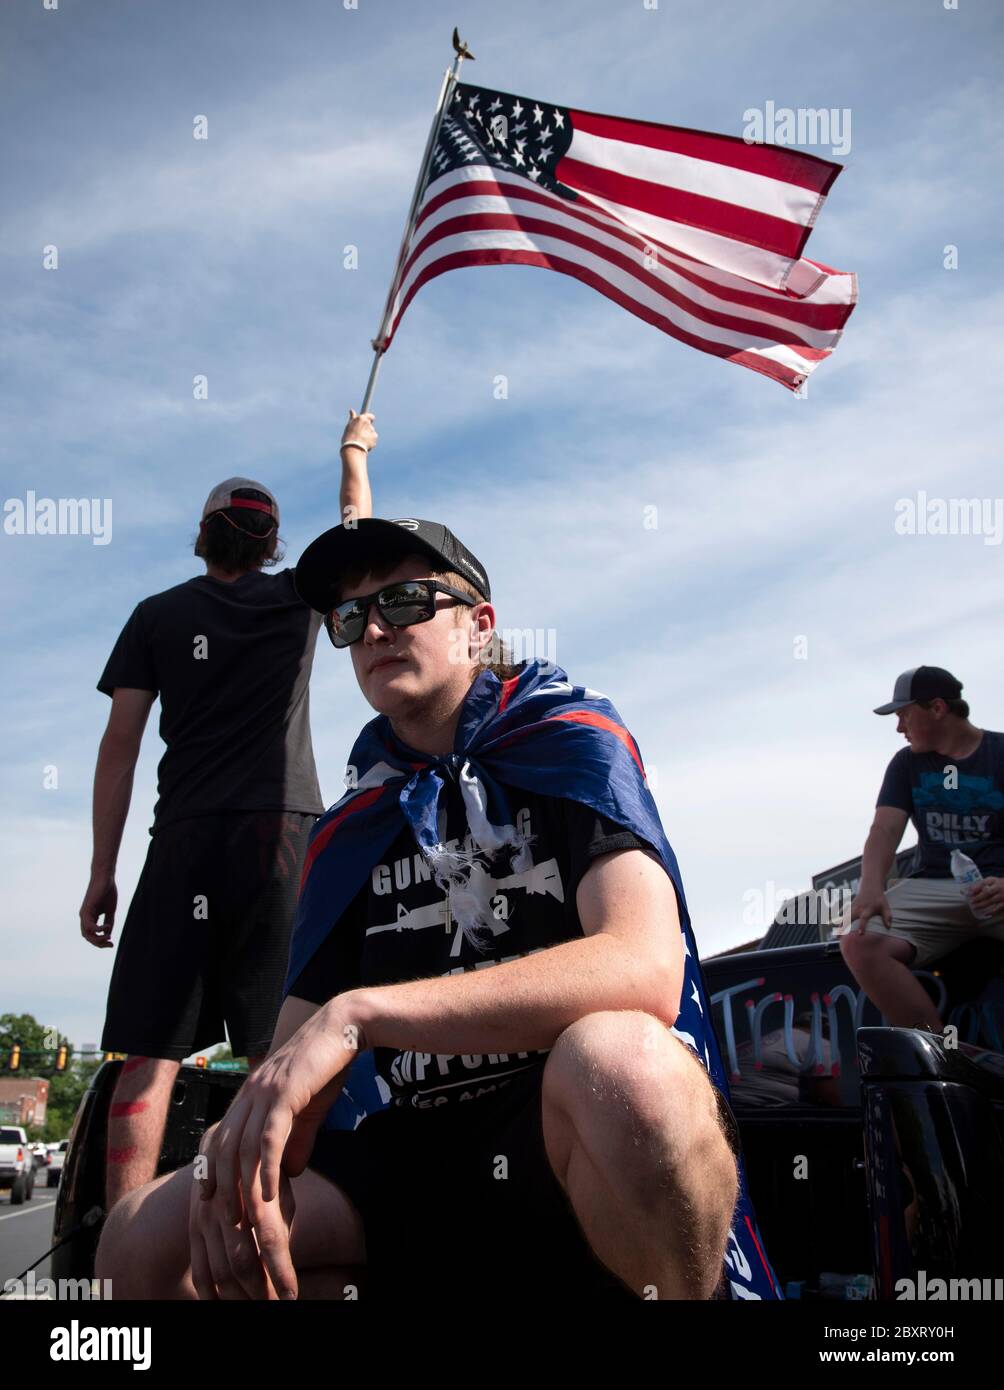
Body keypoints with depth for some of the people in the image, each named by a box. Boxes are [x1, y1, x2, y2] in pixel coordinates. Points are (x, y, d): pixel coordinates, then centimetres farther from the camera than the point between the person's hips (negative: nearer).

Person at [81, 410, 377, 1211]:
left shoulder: (158, 616, 11)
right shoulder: (296, 598, 11)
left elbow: (121, 741, 5)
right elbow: (357, 523, 29)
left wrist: (103, 872, 7)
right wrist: (355, 450, 48)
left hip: (184, 840, 1)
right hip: (283, 829, 0)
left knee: (149, 1056, -1)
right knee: (275, 1053, -1)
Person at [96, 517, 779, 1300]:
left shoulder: (572, 741, -4)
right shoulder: (349, 831, 12)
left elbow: (645, 968, -23)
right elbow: (298, 1052, 10)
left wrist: (357, 1015, -26)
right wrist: (243, 1147, -16)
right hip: (425, 1161, 5)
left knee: (617, 1058, -38)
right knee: (144, 1245, -10)